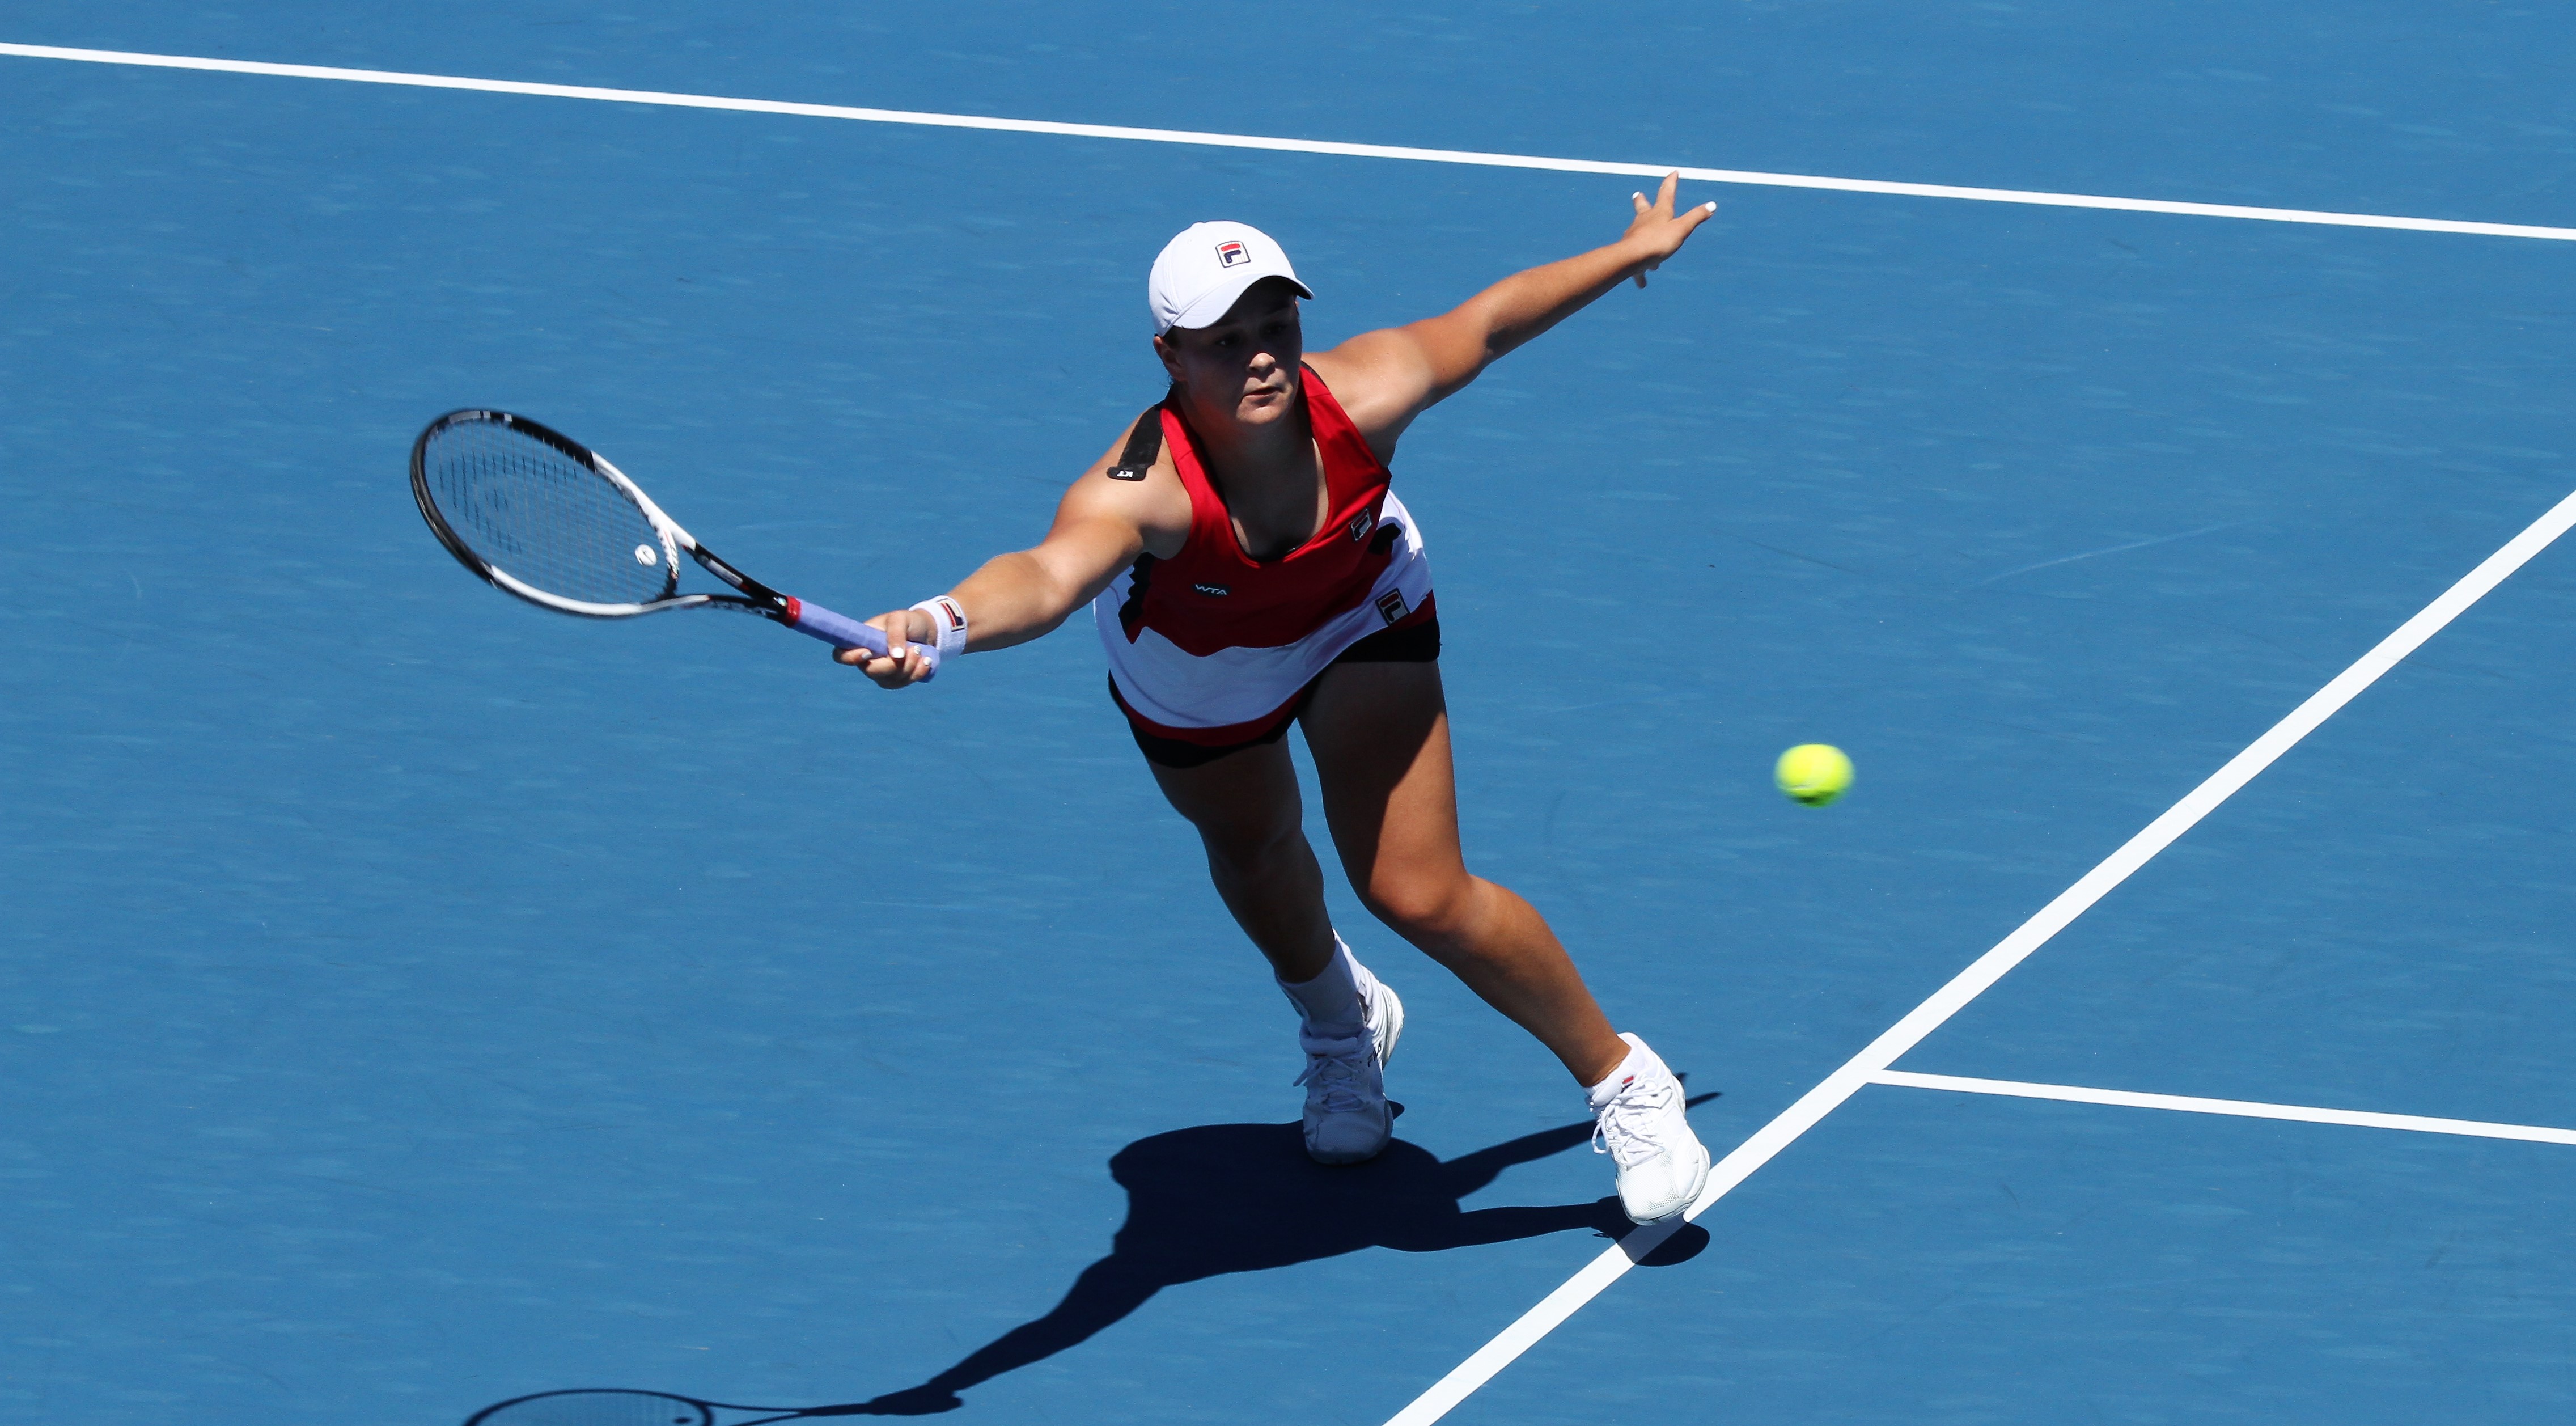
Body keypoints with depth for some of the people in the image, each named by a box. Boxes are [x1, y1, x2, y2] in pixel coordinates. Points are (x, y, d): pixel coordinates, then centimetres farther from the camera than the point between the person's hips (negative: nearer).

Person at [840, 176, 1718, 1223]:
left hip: (1358, 622, 0)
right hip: (1196, 679, 0)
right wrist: (938, 625, -91)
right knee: (1255, 859, 27)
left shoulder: (1360, 399, -38)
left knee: (1418, 893, -9)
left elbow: (1488, 321, -19)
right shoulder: (1145, 489, -48)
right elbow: (1049, 576, -69)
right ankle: (1340, 1021, 63)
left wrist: (1632, 252, -2)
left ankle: (1618, 1078, 16)